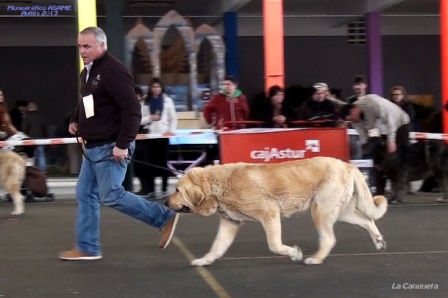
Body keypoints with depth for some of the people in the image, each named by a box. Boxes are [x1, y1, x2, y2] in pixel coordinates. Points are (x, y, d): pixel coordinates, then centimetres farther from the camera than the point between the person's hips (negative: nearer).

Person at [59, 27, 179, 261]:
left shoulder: (113, 71, -18)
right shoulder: (87, 71, 13)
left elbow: (132, 110, -23)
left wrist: (123, 144, -25)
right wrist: (75, 120, 11)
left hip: (110, 148, -10)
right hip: (93, 146, 10)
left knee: (111, 196, -8)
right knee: (85, 195, 10)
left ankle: (164, 217, 3)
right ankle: (87, 248, 16)